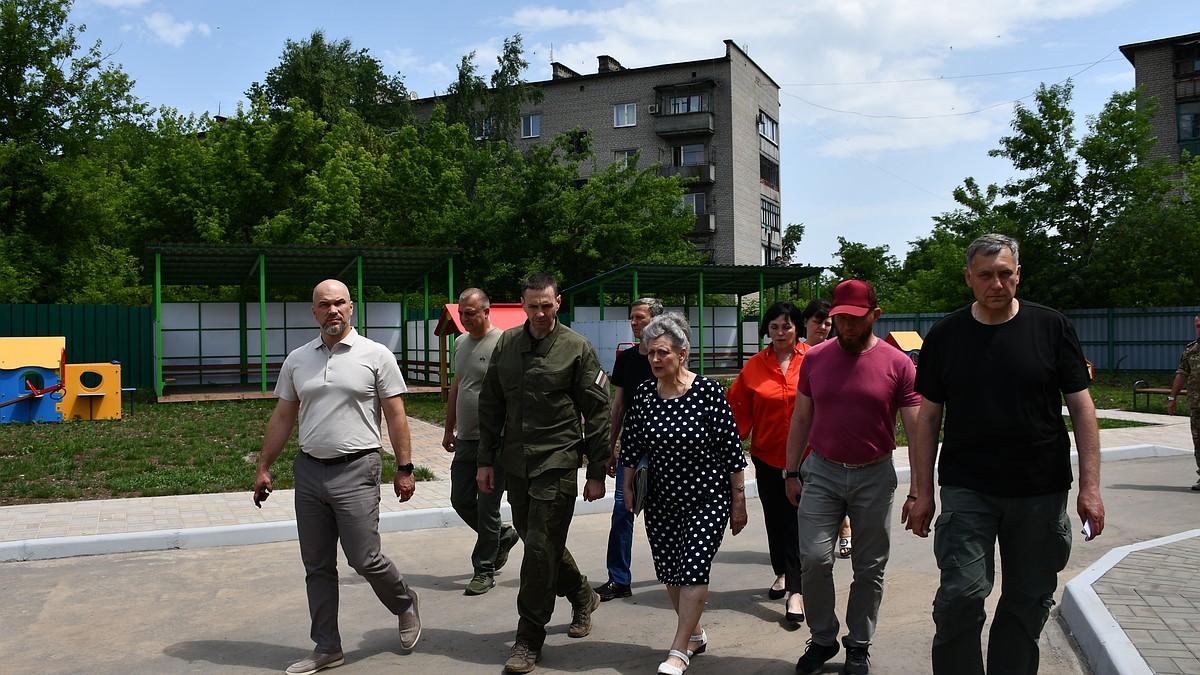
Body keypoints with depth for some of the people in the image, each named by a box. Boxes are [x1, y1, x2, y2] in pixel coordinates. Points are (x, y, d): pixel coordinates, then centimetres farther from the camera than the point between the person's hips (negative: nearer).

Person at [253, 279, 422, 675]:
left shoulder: (376, 356, -3)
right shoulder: (297, 360, 10)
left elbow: (395, 416, -2)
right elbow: (282, 419, 15)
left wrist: (404, 469, -5)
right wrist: (264, 468, 12)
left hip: (356, 471, -5)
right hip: (309, 470, 5)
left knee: (365, 560, -6)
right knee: (317, 567, 10)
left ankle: (404, 603, 25)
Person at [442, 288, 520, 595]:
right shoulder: (460, 343, 12)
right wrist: (449, 429, 21)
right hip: (465, 441, 8)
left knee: (487, 508, 0)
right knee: (461, 501, 13)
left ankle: (485, 571, 13)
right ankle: (502, 536, 35)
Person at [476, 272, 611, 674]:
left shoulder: (577, 348, -5)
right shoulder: (506, 343, 7)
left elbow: (597, 413, -4)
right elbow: (490, 405, 12)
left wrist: (596, 473, -6)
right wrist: (486, 460, 7)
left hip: (557, 462, -5)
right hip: (514, 461, 5)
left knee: (540, 547, -7)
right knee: (535, 540, 15)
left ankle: (529, 641, 5)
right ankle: (582, 596, 40)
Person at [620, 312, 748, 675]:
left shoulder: (708, 392, -14)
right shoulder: (644, 393, -3)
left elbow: (732, 450, -10)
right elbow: (631, 444, 7)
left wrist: (738, 502, -8)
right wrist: (628, 488, 7)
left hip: (707, 498, -4)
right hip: (662, 499, 5)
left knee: (693, 569, -9)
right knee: (670, 572, 11)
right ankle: (695, 634, 32)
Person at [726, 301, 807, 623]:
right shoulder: (755, 366, 0)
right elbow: (738, 407, 4)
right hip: (767, 455, 3)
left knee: (797, 520, -4)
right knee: (774, 518, 15)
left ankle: (795, 590, 1)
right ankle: (782, 573, 35)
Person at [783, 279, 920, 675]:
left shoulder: (897, 364, -6)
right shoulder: (815, 358, 2)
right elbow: (801, 419, 9)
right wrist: (793, 472, 7)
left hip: (874, 475, -1)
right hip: (821, 471, 1)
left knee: (869, 568, 9)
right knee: (814, 559, -4)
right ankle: (822, 639, 17)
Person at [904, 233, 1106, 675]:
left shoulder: (1052, 327, 2)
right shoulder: (945, 335, 3)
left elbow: (1081, 407, 3)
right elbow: (928, 418, 5)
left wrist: (1090, 486, -4)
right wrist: (921, 492, 1)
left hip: (1041, 490, 1)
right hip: (966, 489, -1)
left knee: (1029, 601, 10)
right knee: (960, 595, -9)